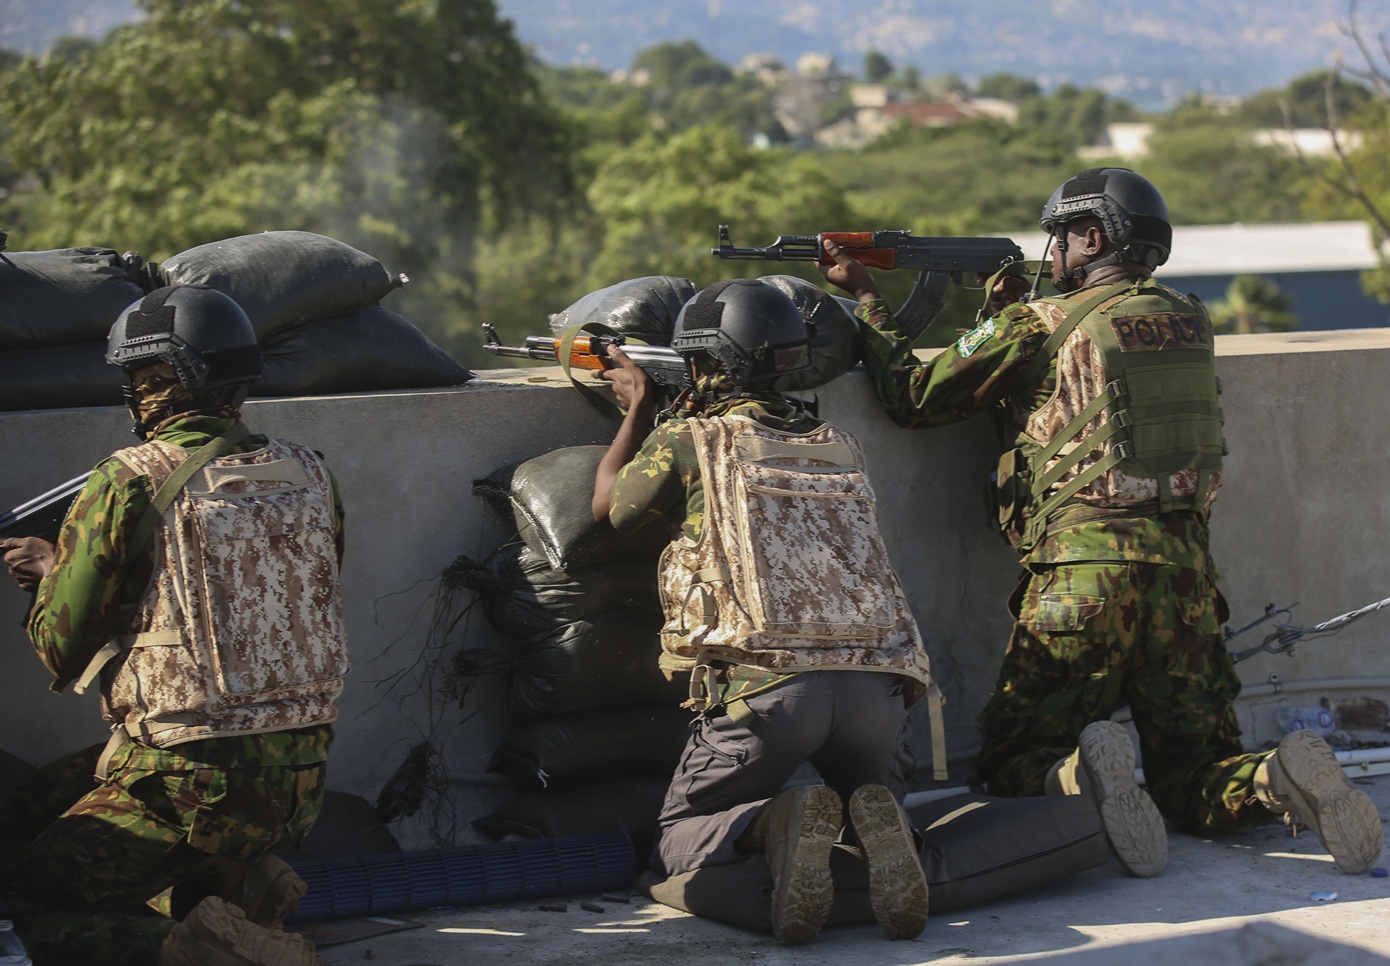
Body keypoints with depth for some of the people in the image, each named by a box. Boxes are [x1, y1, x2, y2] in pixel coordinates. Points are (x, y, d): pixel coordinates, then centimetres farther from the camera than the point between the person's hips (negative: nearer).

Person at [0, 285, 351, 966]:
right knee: (56, 786, 28)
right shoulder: (308, 474, 5)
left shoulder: (129, 484, -13)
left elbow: (61, 650, -5)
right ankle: (241, 875, 7)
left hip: (196, 783, -7)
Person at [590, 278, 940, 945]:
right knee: (875, 802, 28)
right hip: (875, 682, 4)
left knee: (677, 843, 13)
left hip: (762, 683, -3)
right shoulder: (841, 447, 19)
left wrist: (639, 407, 40)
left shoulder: (686, 441, 5)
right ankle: (875, 826, -10)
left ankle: (775, 825, -20)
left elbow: (609, 504, 26)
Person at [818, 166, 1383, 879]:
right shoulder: (1190, 324, 15)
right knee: (1191, 781, 14)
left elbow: (914, 397, 8)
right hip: (1187, 571, 4)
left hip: (1083, 572, -4)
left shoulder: (1036, 325, -1)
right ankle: (1283, 778, -20)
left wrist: (866, 298, 19)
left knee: (1015, 765, 9)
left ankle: (1083, 773, -26)